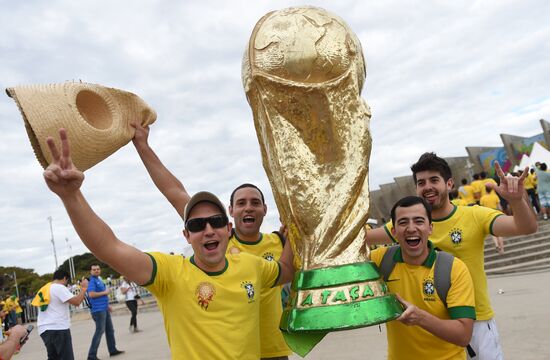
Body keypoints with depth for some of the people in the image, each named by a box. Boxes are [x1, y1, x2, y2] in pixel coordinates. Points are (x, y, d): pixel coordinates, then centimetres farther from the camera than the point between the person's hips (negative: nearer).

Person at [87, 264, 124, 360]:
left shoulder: (99, 280, 16)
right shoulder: (92, 281, -13)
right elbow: (91, 294, -26)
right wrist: (105, 292, -16)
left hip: (104, 309, 10)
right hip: (98, 310, -10)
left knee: (110, 330, 15)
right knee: (99, 331, -8)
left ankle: (113, 350, 25)